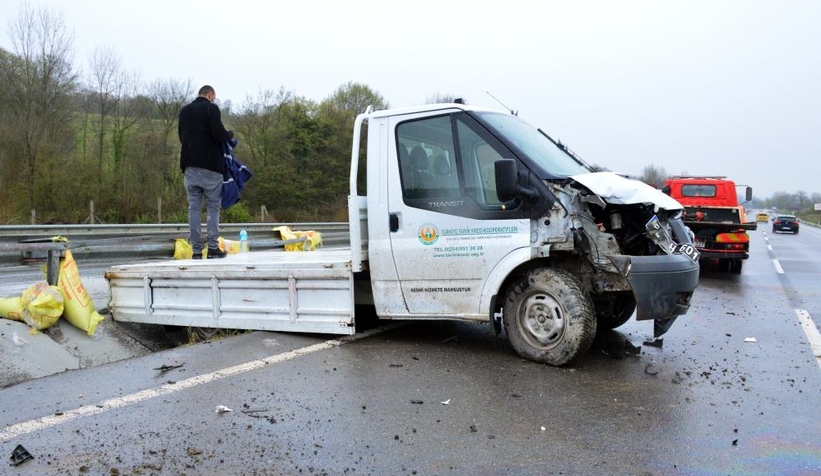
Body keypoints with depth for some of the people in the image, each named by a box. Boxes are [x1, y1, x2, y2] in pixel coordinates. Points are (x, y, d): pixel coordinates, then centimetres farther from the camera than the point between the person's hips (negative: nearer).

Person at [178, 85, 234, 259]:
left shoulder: (184, 111, 14)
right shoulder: (211, 108, -5)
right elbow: (219, 134, -15)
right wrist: (230, 134, 5)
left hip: (189, 166, 5)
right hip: (210, 166, -5)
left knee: (194, 208, 5)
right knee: (213, 207, 2)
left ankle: (196, 250, 3)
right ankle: (213, 248, -2)